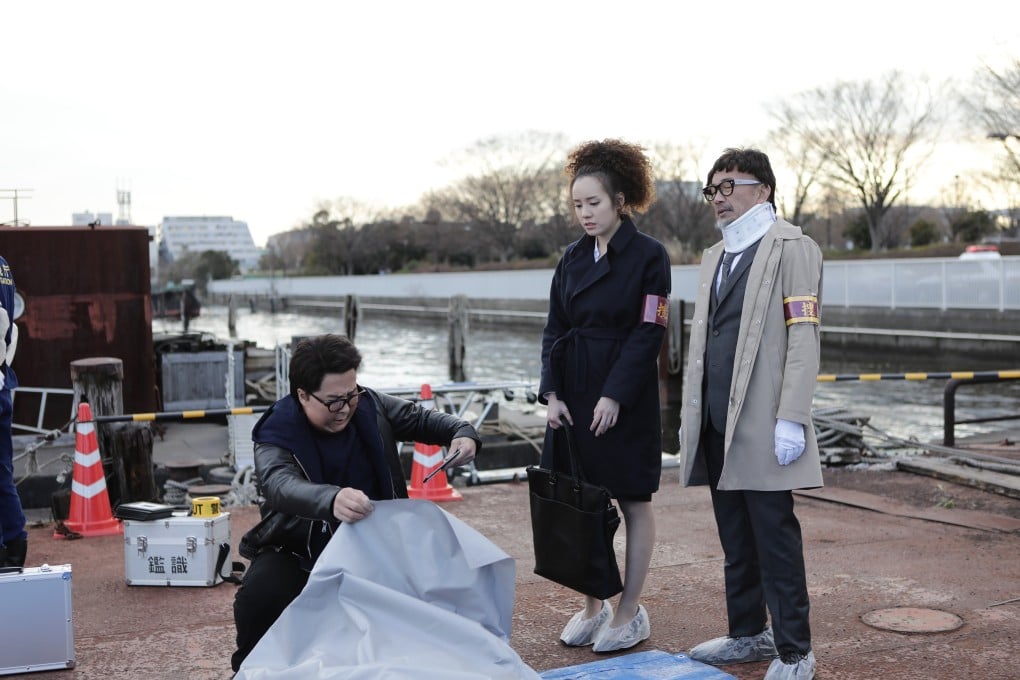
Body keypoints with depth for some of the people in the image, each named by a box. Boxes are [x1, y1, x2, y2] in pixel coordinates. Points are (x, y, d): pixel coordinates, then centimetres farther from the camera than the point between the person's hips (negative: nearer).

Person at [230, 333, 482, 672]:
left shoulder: (370, 406, -7)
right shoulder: (276, 436, -22)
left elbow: (420, 418, 8)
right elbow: (282, 486, -42)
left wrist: (462, 433, -15)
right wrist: (331, 499, -65)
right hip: (299, 549, -4)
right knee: (260, 593, -31)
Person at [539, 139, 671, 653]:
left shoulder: (648, 255, -7)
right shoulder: (573, 257, 9)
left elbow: (648, 333, -11)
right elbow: (555, 329, 8)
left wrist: (615, 396, -17)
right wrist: (552, 392, -3)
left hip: (626, 399, -5)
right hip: (573, 394, 6)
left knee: (633, 502, 6)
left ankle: (630, 612, 16)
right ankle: (593, 606, 23)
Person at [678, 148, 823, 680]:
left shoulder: (791, 248, -4)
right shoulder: (714, 257, 20)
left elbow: (802, 340, -12)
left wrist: (791, 420, -18)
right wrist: (691, 414, 15)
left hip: (762, 426, -7)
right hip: (715, 424, 7)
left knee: (775, 537, -2)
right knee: (735, 538, 14)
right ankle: (748, 635, 26)